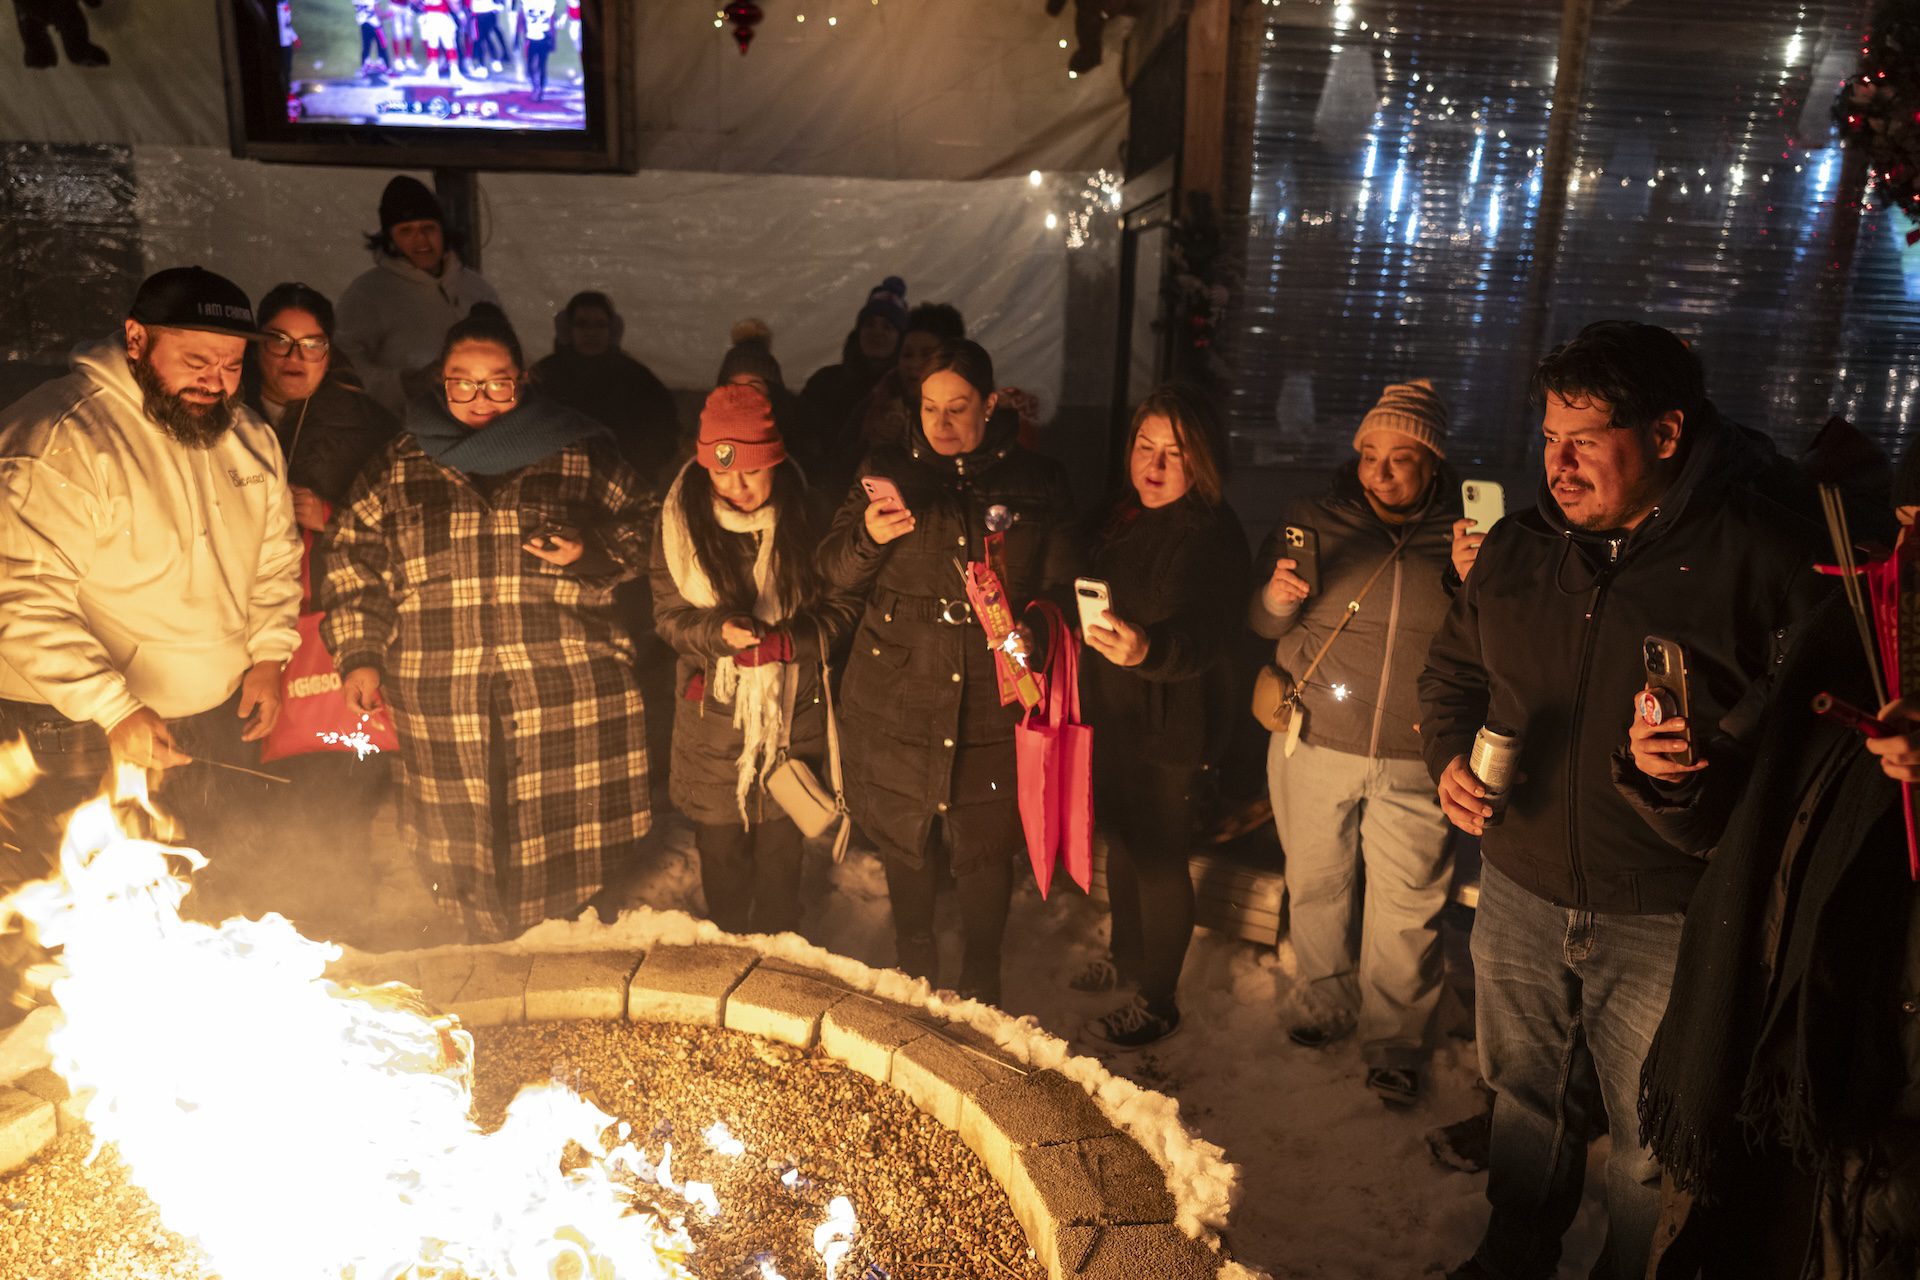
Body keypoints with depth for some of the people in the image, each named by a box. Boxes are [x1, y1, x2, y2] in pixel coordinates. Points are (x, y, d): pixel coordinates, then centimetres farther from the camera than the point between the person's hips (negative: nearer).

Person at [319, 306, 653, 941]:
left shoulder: (582, 453, 7)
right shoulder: (399, 466, 11)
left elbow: (637, 536, 12)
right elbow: (351, 556, 15)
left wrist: (591, 553, -9)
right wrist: (359, 655, 8)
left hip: (569, 696, -1)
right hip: (442, 701, 2)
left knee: (566, 847, 2)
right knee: (463, 858, 7)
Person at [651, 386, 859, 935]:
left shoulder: (804, 517, -9)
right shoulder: (682, 519, -7)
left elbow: (841, 602, -3)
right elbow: (669, 613, -3)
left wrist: (787, 639, -20)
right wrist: (719, 632, -23)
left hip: (792, 710, 0)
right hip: (712, 712, 0)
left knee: (781, 844, 13)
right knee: (720, 844, 13)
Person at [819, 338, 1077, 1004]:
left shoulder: (1037, 482, 1)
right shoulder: (887, 470, 3)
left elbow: (1062, 589, 7)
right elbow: (834, 569, 2)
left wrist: (1032, 629, -11)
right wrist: (869, 537, -19)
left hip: (992, 701, -1)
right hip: (899, 696, 1)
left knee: (987, 845, 8)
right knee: (905, 838, 14)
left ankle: (981, 983, 32)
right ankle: (913, 969, 39)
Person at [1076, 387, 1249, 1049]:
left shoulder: (1212, 536, -19)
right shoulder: (1120, 516, 4)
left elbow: (1198, 642, -31)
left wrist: (1144, 649, -49)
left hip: (1168, 728, -8)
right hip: (1111, 715, 8)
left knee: (1160, 859, 4)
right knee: (1122, 840, 22)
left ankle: (1158, 1001, 21)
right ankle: (1128, 956, 44)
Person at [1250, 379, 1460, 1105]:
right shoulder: (1312, 521, 2)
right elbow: (1259, 625, 8)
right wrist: (1276, 597, -15)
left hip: (1414, 760, -1)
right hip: (1315, 744, 2)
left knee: (1406, 908, 5)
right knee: (1315, 885, 15)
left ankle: (1393, 1038, 26)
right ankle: (1325, 1003, 38)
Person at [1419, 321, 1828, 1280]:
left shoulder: (1761, 557, -12)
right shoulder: (1519, 545, 3)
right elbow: (1453, 669, 15)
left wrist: (1714, 764, -25)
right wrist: (1448, 758, -1)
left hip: (1670, 921, -4)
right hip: (1521, 894, 5)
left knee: (1654, 1150, 12)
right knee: (1525, 1099, 24)